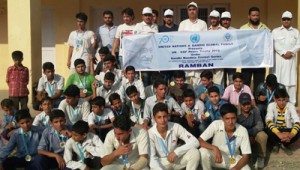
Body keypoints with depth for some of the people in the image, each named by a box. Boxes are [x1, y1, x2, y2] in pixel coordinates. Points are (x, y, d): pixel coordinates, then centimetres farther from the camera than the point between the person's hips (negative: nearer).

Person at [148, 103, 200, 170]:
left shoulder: (176, 127, -14)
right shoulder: (150, 133, -17)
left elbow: (195, 142, -20)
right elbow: (152, 159, -20)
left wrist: (176, 152, -28)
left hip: (176, 160, 2)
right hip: (160, 164, -2)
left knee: (195, 152, -26)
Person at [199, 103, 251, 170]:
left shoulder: (243, 131, -20)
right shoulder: (215, 124, -22)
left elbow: (246, 156, -16)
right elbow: (200, 141, -22)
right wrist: (214, 148, -39)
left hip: (233, 159, 0)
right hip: (216, 156, 0)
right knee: (203, 152, -31)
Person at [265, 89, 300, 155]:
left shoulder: (290, 106, -13)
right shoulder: (271, 105, -15)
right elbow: (268, 121, -31)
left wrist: (291, 134, -46)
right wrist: (279, 134, -48)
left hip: (287, 130, 1)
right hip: (275, 130, -1)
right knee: (268, 132, -34)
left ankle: (286, 144, 4)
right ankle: (276, 144, 3)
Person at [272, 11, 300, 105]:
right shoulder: (276, 31, 10)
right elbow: (275, 44, -4)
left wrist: (291, 52, -13)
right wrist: (284, 53, -15)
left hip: (292, 59, 2)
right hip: (280, 59, -2)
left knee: (291, 80, 0)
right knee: (279, 80, -6)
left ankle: (292, 103, 2)